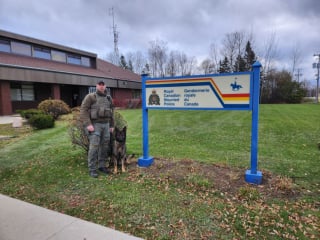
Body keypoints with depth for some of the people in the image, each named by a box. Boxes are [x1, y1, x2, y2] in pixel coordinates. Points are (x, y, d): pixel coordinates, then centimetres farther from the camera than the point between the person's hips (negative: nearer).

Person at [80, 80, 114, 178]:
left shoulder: (108, 98, 13)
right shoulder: (90, 96, -3)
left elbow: (111, 112, 19)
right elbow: (83, 110, -9)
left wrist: (111, 125, 16)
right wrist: (88, 124, -17)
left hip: (106, 125, 5)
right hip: (95, 125, -5)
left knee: (105, 146, 6)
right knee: (94, 147, -7)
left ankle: (102, 166, 20)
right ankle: (92, 169, 2)